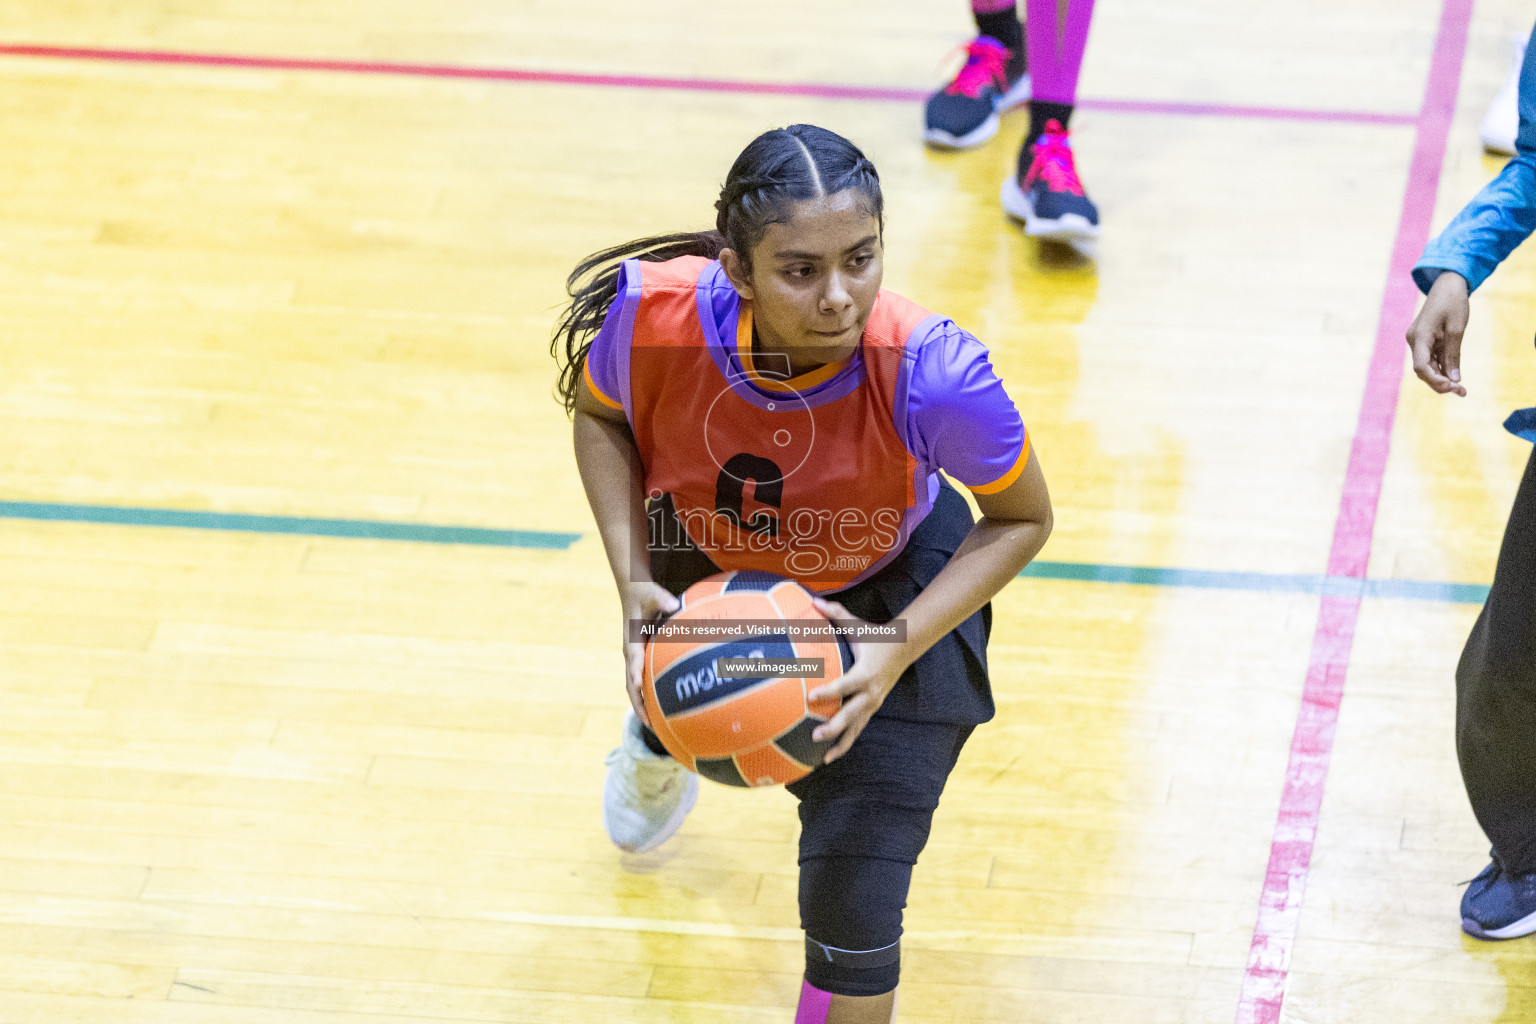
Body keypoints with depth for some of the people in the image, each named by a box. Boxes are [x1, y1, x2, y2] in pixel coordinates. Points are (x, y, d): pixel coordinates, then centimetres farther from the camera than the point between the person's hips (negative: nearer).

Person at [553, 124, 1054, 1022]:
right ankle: (655, 737, 76)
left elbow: (1022, 520, -21)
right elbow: (598, 413, -10)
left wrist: (898, 651, -31)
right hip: (704, 563, 3)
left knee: (850, 904, -7)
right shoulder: (654, 315, -35)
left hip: (888, 593, -3)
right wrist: (634, 584, -21)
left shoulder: (926, 369, -40)